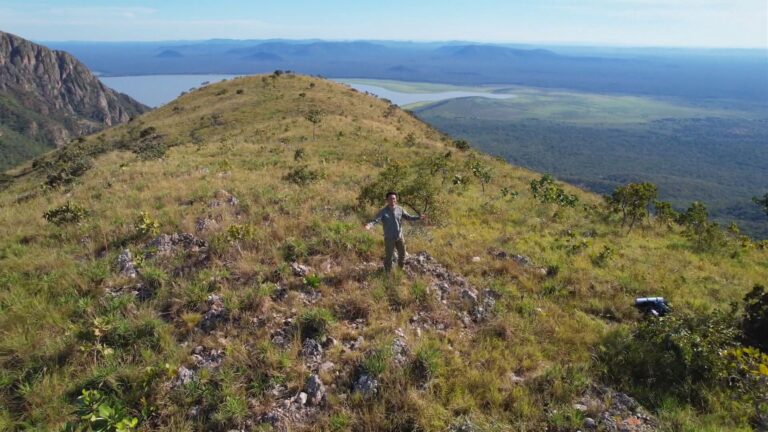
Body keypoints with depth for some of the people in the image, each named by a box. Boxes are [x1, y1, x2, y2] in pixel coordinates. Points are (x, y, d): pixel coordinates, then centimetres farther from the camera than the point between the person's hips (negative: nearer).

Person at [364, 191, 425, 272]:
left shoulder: (400, 209, -5)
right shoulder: (383, 211, -18)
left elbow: (408, 217, 3)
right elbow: (376, 220, -29)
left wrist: (419, 217, -9)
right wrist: (370, 225, -51)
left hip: (399, 236, 5)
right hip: (389, 238, -4)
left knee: (402, 254, 21)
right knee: (388, 256, 7)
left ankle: (401, 270, 46)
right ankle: (388, 273, 28)